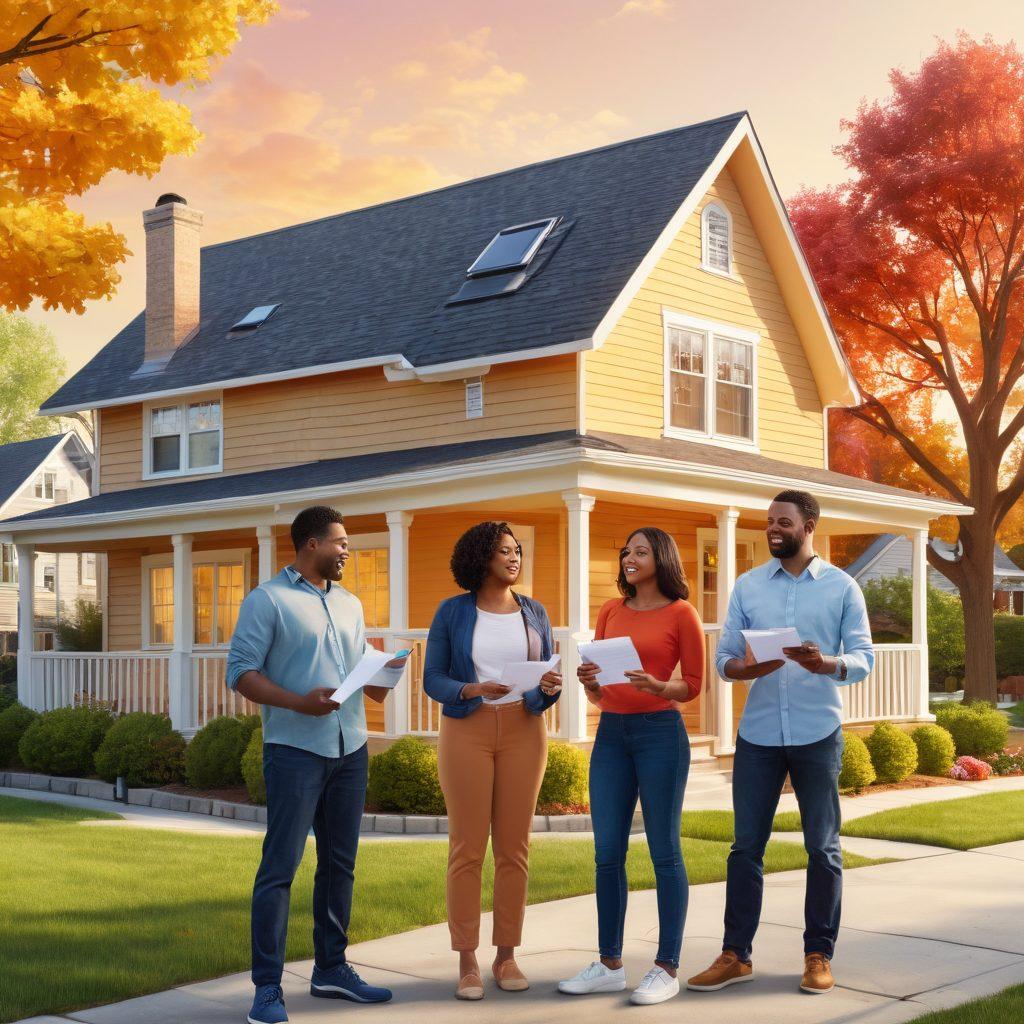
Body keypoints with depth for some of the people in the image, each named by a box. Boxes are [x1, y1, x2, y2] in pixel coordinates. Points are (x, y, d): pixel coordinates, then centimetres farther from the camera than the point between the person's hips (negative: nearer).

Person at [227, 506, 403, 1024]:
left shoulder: (349, 604, 16)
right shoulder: (268, 600, -5)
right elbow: (241, 671, -11)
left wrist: (380, 681, -3)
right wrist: (298, 702, -23)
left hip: (350, 749, 7)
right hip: (295, 750, -7)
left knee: (339, 864, 13)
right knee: (280, 867, -6)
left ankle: (331, 968, 24)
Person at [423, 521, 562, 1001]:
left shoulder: (534, 612, 8)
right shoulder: (452, 611, 0)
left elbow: (547, 682, 9)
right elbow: (433, 679, -2)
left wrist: (549, 688, -14)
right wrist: (472, 690, -19)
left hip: (522, 732, 3)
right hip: (467, 731, -3)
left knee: (514, 848, 4)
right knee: (467, 848, -2)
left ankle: (506, 956, 13)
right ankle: (467, 962, 5)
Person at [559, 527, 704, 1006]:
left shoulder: (680, 614, -2)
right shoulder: (610, 612, 12)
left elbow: (693, 684, -1)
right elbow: (597, 695, 14)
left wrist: (657, 686, -19)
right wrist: (589, 682, -8)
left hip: (660, 732, -5)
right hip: (611, 732, 5)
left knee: (664, 852, 0)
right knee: (607, 854, 5)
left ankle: (667, 968, 8)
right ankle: (609, 965, 14)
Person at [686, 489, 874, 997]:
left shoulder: (842, 587, 2)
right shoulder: (748, 585, 7)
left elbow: (864, 658, -3)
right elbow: (724, 656, 4)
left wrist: (826, 664, -25)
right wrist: (745, 669, -19)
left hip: (817, 733, -1)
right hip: (758, 733, 2)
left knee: (822, 847, 6)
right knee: (746, 845, 4)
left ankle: (819, 955, 17)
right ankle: (735, 955, 12)